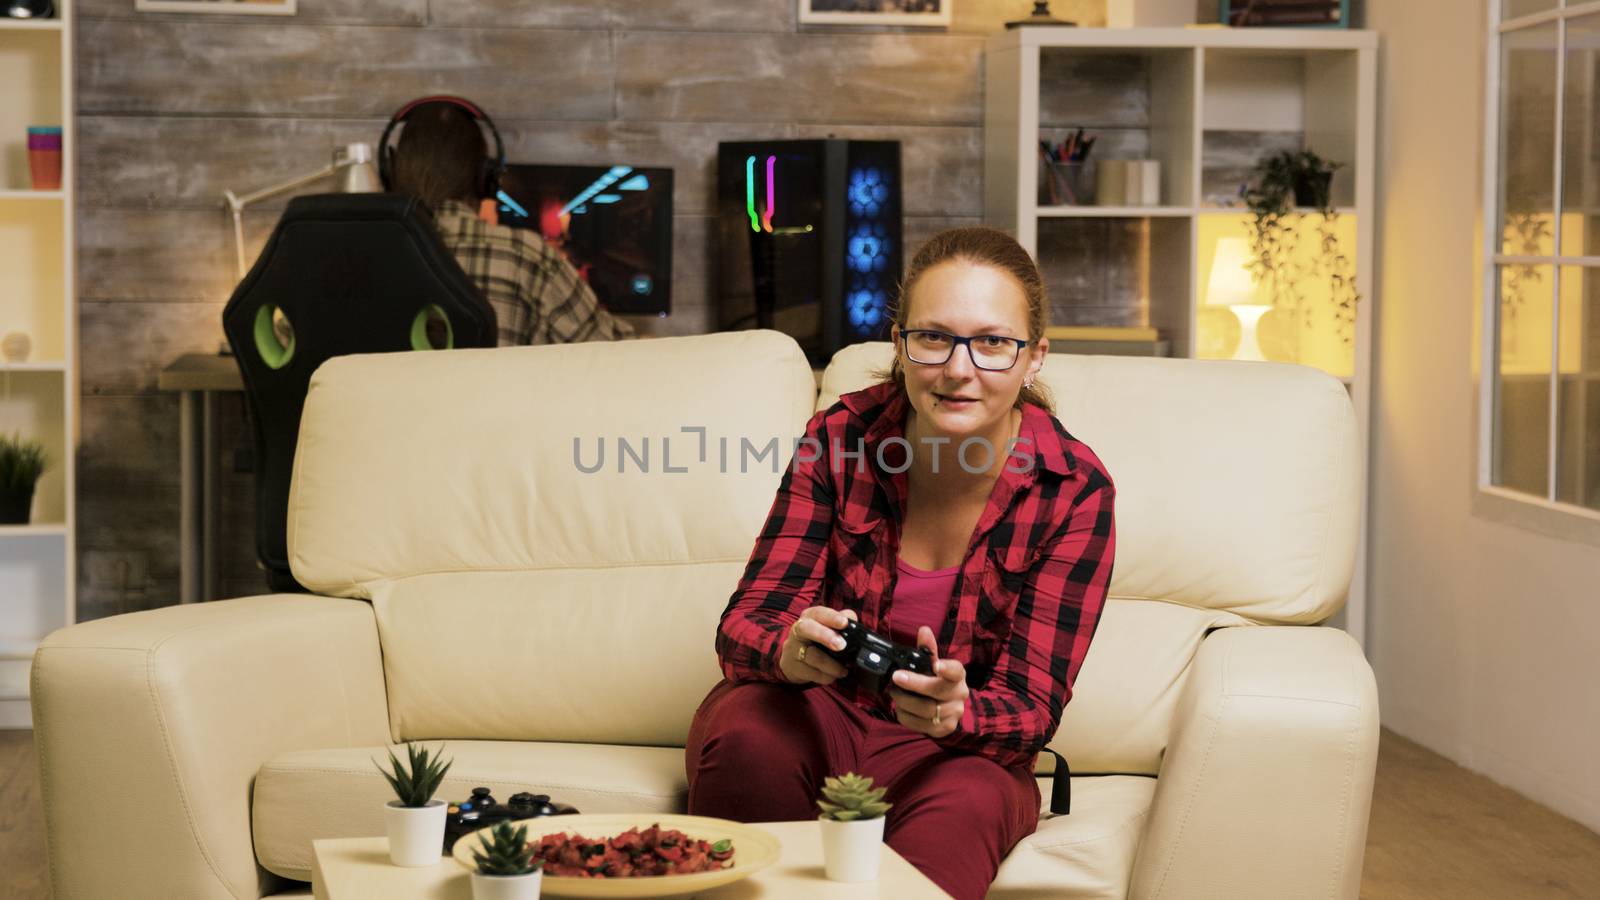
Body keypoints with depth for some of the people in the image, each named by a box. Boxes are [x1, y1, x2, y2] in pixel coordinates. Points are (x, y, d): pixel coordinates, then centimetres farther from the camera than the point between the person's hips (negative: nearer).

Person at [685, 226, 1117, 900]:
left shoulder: (1074, 490, -13)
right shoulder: (840, 438, -10)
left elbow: (1032, 707, -13)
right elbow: (744, 623, -12)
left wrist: (954, 715, -38)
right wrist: (788, 652, -38)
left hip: (956, 747, -1)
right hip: (816, 716, 2)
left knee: (967, 803, -36)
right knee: (746, 736, -33)